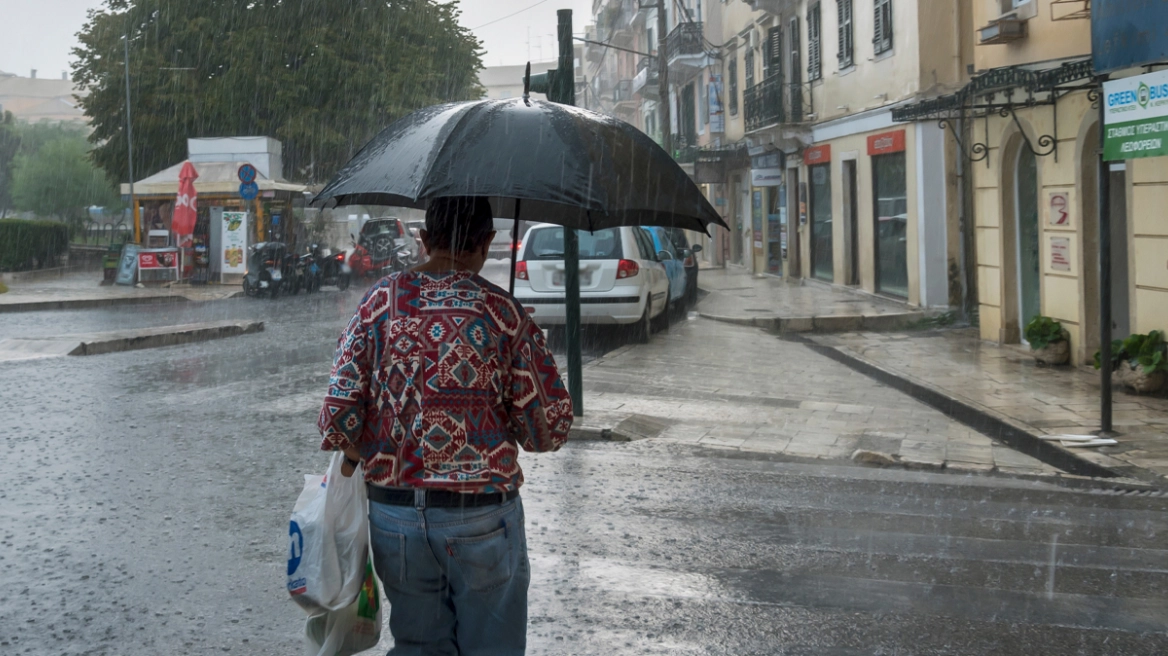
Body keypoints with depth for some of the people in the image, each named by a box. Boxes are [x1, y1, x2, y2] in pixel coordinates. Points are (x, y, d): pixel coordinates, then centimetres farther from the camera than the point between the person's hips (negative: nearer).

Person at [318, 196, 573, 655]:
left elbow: (339, 407, -6)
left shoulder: (380, 301, -2)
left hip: (393, 510, 3)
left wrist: (353, 454, 13)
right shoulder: (504, 313, -8)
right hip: (482, 515, -3)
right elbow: (549, 429, -6)